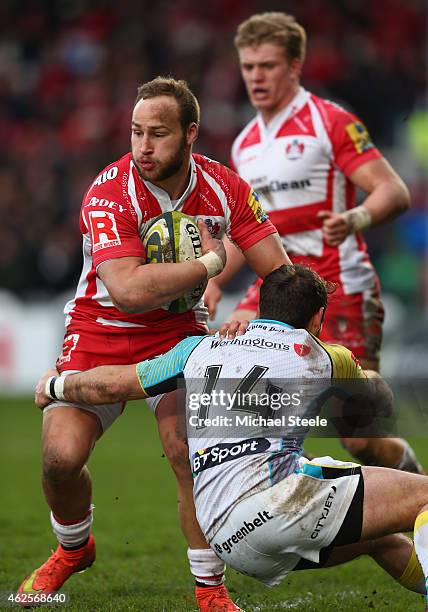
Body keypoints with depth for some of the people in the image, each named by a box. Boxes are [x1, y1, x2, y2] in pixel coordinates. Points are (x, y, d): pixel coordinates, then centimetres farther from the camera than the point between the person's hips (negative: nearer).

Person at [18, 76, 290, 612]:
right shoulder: (110, 193, -22)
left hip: (177, 330, 1)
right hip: (100, 330, -1)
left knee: (189, 452, -22)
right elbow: (128, 290, -34)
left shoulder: (223, 187, -10)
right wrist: (210, 262, -27)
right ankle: (73, 548, 19)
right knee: (61, 456, -15)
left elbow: (281, 274, -5)